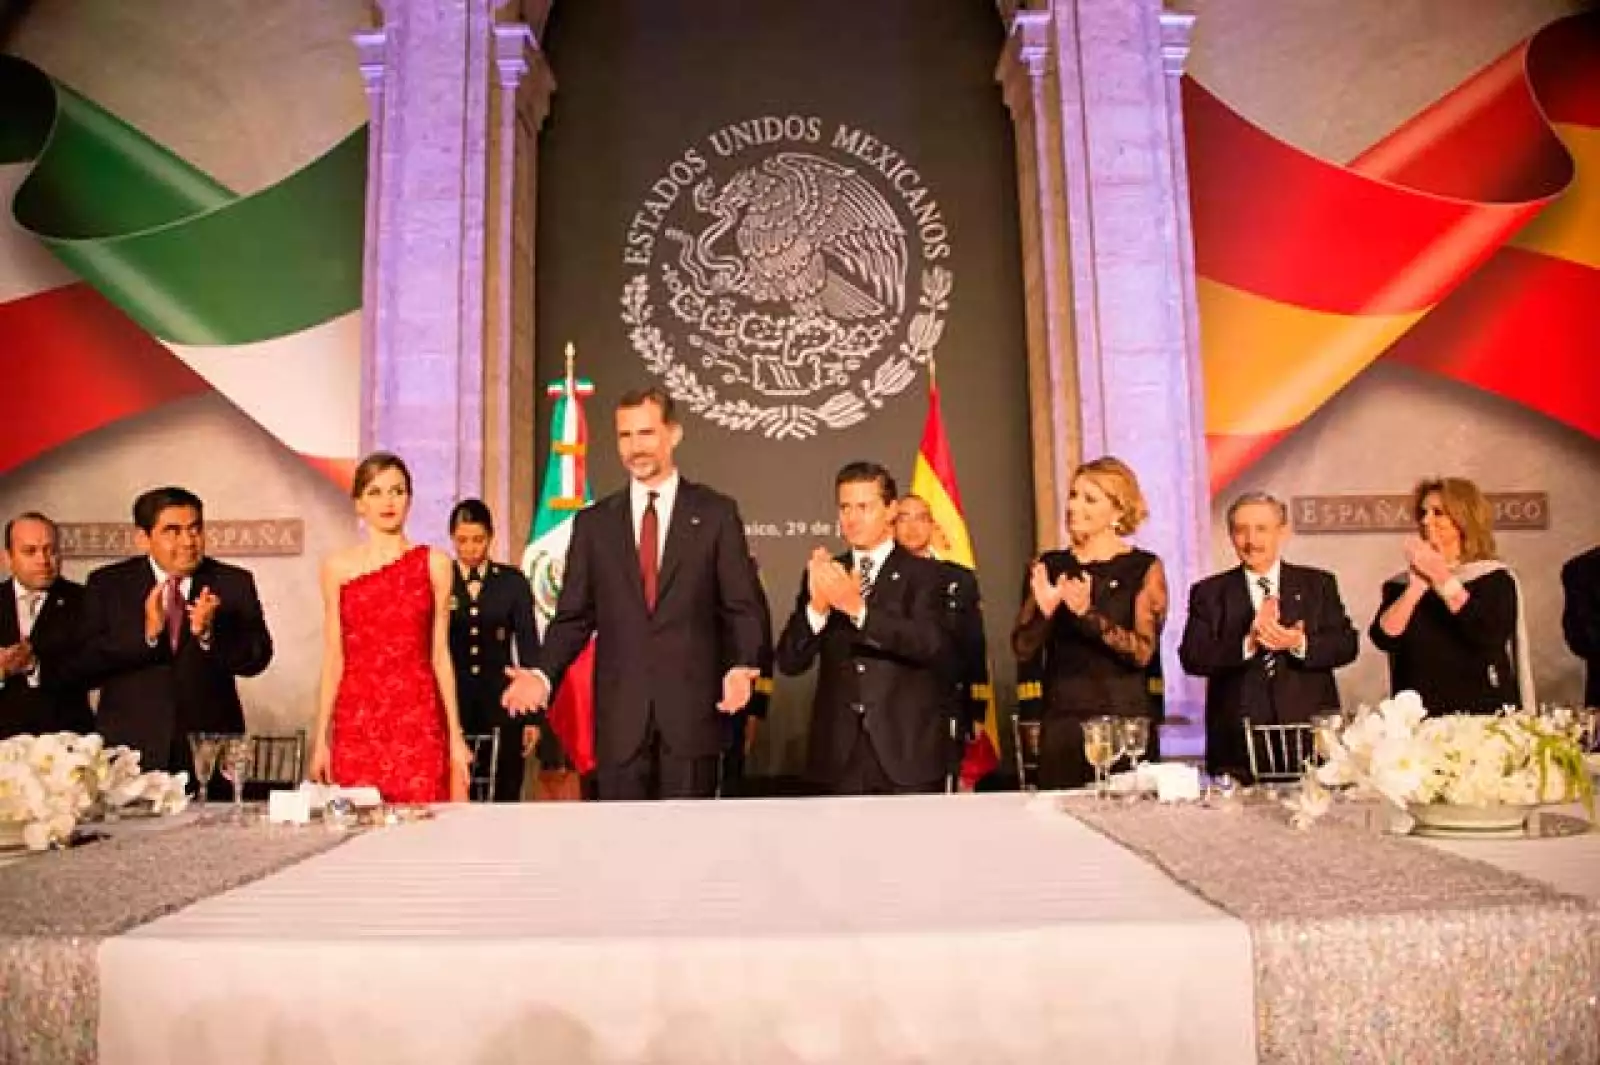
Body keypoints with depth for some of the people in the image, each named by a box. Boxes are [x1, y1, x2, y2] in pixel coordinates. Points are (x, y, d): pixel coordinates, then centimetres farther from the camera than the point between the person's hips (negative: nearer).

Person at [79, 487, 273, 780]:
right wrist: (146, 633, -19)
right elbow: (86, 666, -4)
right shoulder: (107, 584, 5)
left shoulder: (234, 583, 4)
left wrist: (209, 632, -22)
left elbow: (257, 659, -4)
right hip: (130, 753, 0)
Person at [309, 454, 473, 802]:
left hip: (419, 720, -1)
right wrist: (321, 737, 4)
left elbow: (440, 654, 5)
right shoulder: (337, 567, 6)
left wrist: (456, 736, 2)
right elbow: (334, 657, 7)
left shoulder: (435, 563, 4)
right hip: (356, 721, 1)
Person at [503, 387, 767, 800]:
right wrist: (543, 673, -8)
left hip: (692, 710, -1)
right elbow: (574, 616, 8)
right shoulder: (593, 521, 9)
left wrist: (741, 667, -16)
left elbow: (742, 608, 1)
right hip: (619, 716, 2)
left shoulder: (717, 512, 3)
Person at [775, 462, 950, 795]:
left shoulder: (923, 573, -1)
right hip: (839, 755, 3)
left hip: (909, 752, -2)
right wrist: (816, 607, -18)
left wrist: (858, 608, -28)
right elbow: (789, 662, 1)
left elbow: (932, 645, -17)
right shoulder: (823, 574, 8)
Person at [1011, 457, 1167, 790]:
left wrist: (1087, 613, -24)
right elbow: (1022, 649, 3)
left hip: (1124, 722, -2)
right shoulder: (1049, 565, 6)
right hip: (1060, 723, 2)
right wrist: (1045, 611, -15)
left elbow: (1143, 652, -13)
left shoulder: (1145, 567, -2)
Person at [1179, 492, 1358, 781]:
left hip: (1311, 734, 1)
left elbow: (1347, 645, 2)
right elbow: (1191, 658, -4)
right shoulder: (1208, 592, 7)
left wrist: (1300, 644, -18)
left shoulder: (1318, 583, 11)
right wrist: (1247, 643, -20)